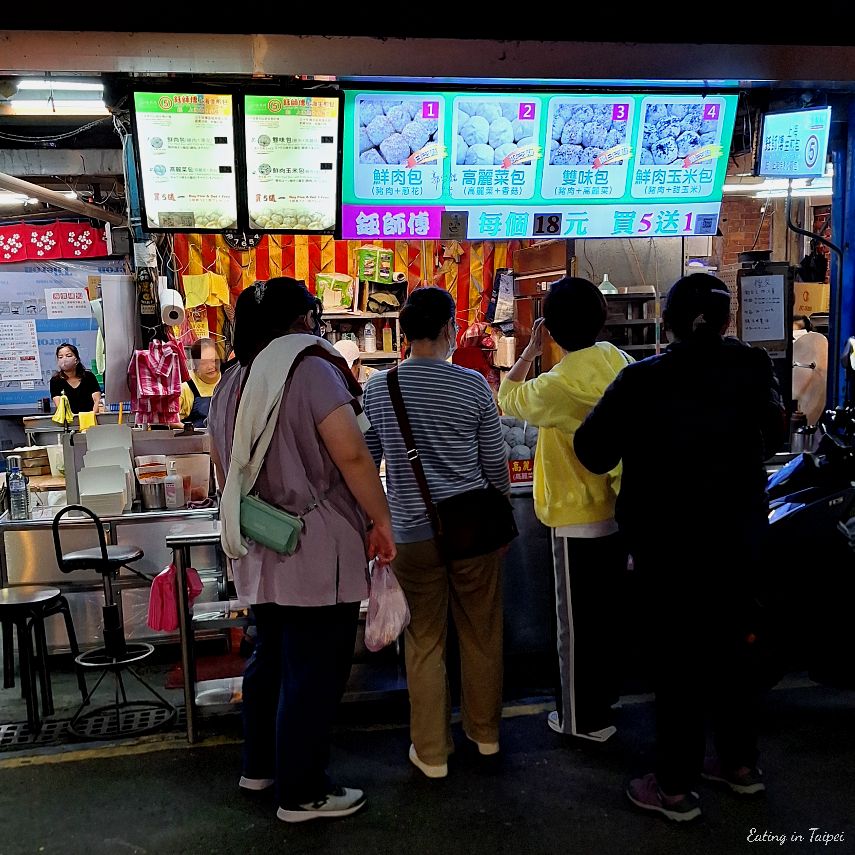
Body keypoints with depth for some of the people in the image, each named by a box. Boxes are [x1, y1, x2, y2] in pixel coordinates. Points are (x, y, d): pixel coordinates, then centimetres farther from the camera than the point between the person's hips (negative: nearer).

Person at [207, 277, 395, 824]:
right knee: (314, 673, 3)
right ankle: (303, 794, 15)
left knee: (271, 659, 21)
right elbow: (352, 456, -21)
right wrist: (382, 521, -11)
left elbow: (225, 473, 20)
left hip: (261, 554, 8)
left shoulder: (232, 383, 11)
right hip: (316, 552, -8)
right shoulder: (310, 370, -13)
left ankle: (260, 765, 36)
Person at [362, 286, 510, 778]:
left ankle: (432, 752, 19)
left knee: (425, 643, 10)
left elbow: (367, 461, 6)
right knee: (482, 636, 15)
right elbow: (496, 464, 0)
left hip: (412, 534, 1)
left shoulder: (378, 387, -1)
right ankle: (486, 732, 32)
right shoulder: (473, 385, -7)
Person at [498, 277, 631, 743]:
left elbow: (508, 398, -7)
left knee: (578, 621, 7)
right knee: (609, 609, 22)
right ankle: (604, 693, 40)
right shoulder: (616, 359, -3)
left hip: (577, 519, -8)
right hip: (617, 507, 8)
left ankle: (585, 718, 21)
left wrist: (530, 349, -1)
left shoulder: (558, 385, -25)